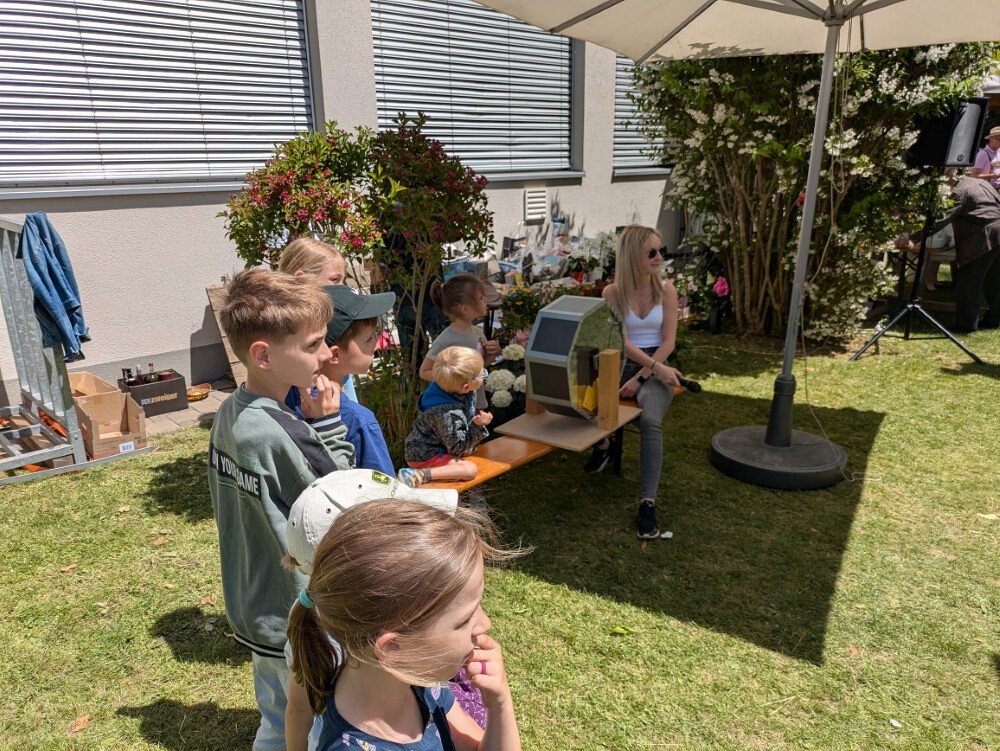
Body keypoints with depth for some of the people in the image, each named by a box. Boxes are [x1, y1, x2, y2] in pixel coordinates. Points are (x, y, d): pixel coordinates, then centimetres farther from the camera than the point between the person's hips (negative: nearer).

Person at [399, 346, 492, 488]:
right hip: (424, 455, -10)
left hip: (440, 444, 10)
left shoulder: (450, 387, -10)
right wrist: (477, 426, -28)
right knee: (469, 470, -23)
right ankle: (418, 475, -24)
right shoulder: (446, 413, -36)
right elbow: (457, 447, -23)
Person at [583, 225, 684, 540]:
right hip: (622, 364, 1)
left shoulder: (666, 290, 2)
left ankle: (648, 503, -29)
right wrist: (657, 368, -20)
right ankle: (603, 444, 7)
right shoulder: (612, 292, -1)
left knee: (650, 420, -32)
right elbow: (621, 341, -9)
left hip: (656, 366, -1)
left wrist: (641, 377, -14)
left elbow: (668, 342, -3)